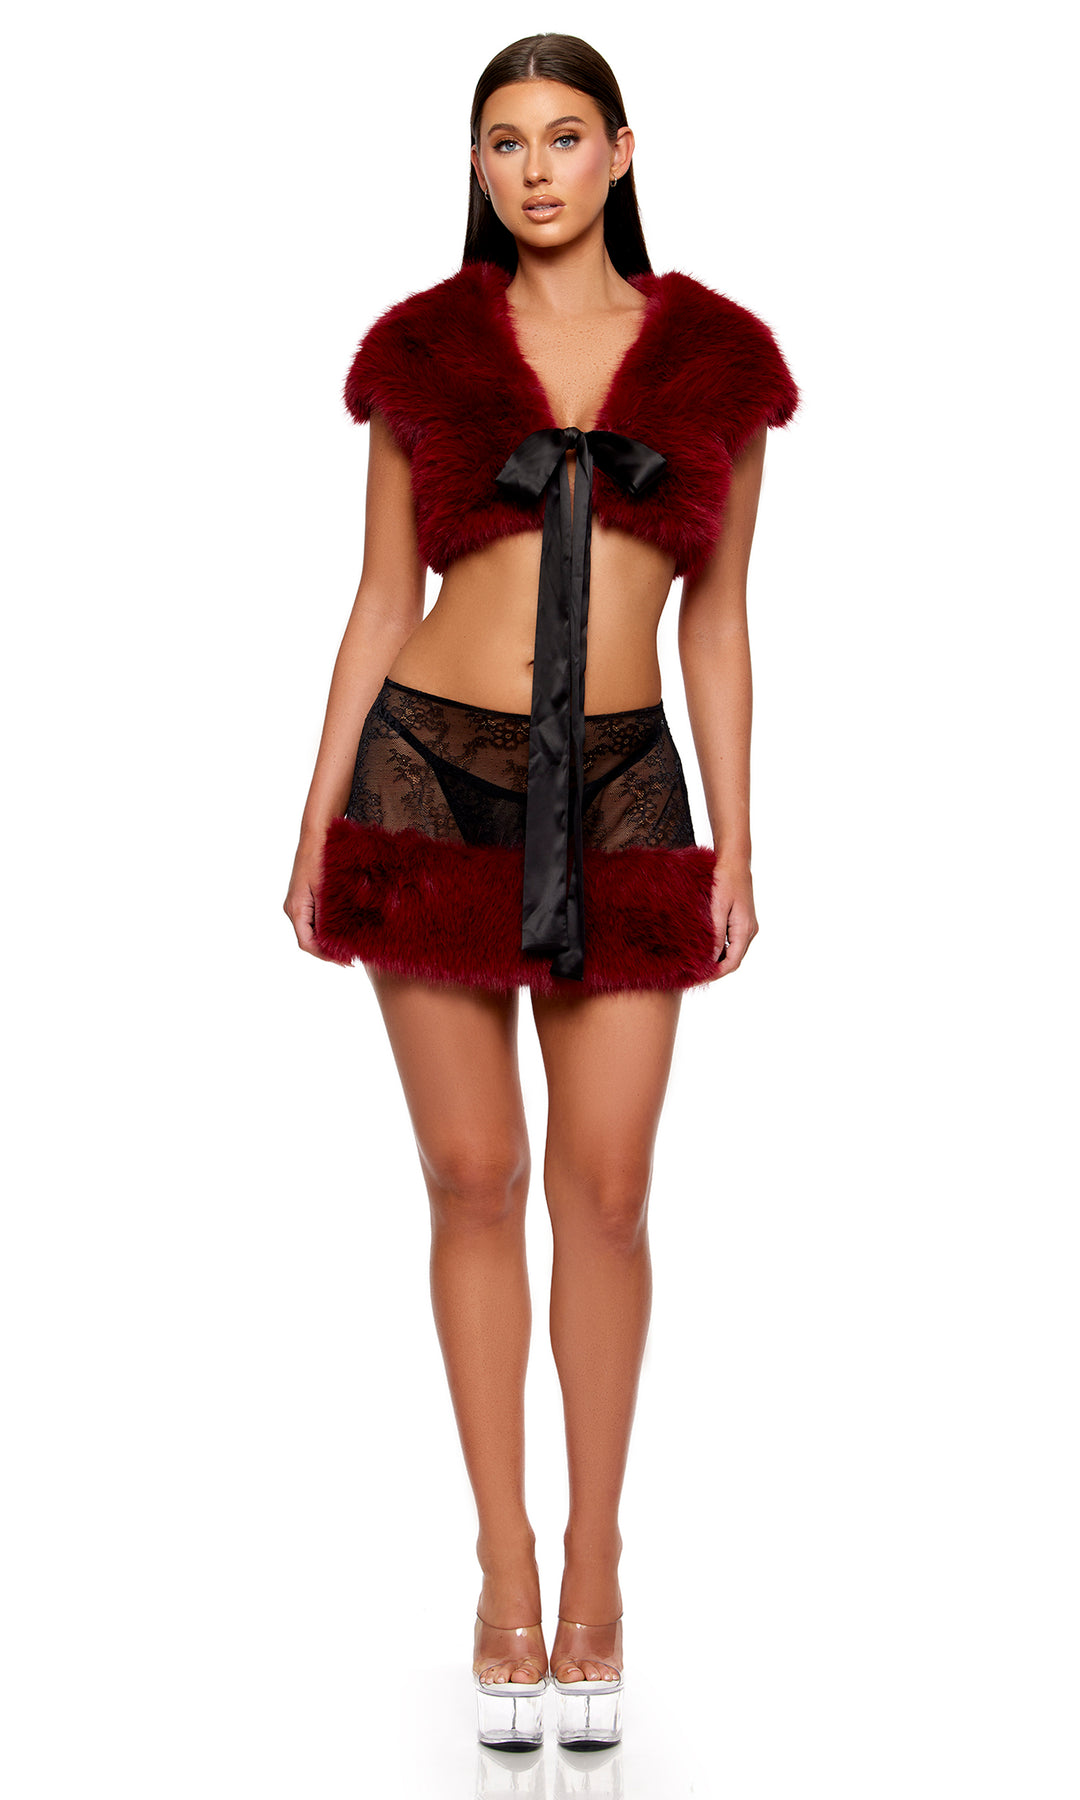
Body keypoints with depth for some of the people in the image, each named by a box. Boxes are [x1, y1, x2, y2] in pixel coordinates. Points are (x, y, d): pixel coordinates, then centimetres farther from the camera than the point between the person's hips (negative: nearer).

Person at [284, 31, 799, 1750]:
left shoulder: (719, 355, 4)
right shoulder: (421, 348, 2)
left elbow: (716, 620, 7)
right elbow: (381, 602, 5)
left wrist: (734, 843, 3)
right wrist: (319, 819, 1)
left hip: (619, 798, 1)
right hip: (432, 783, 0)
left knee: (605, 1191, 0)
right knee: (474, 1178, 2)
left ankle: (594, 1560, 17)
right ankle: (508, 1565, 15)